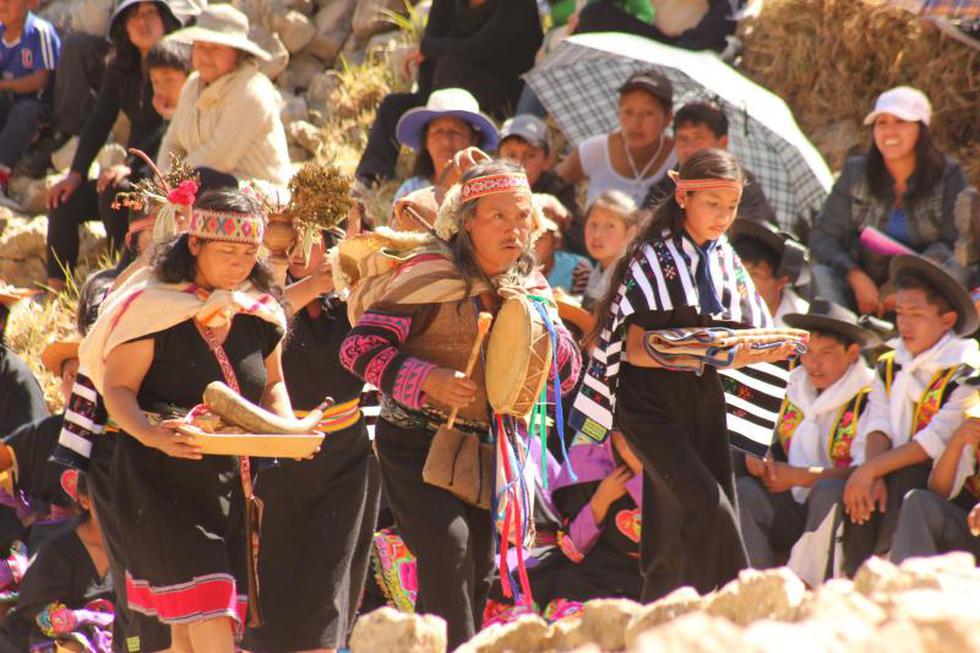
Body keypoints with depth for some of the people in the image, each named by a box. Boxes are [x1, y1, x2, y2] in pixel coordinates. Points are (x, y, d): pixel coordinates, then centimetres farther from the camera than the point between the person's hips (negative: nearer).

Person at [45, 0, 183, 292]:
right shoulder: (120, 69, 10)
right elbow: (99, 123, 10)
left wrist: (130, 166, -27)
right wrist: (76, 174, -1)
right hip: (137, 172, 8)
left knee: (112, 193, -33)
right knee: (63, 202, -7)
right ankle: (55, 288, -11)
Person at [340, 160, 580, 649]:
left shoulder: (529, 285, 6)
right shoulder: (435, 273, -14)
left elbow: (568, 373, 7)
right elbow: (360, 346, -18)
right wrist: (427, 379, -29)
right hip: (416, 443, -7)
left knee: (477, 573, 10)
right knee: (447, 546, -25)